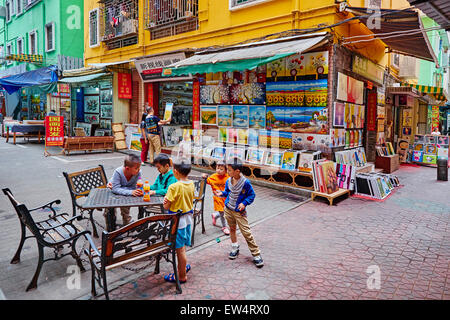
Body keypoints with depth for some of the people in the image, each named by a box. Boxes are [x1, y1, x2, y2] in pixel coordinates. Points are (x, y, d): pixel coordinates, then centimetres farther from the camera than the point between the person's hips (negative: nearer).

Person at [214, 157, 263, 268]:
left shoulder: (245, 182, -17)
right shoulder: (228, 181, -2)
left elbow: (252, 195, -6)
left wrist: (244, 203, -19)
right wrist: (221, 193, -5)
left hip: (239, 211, -5)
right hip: (228, 209, 5)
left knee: (246, 232, -7)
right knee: (232, 229, 18)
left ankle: (256, 254, 3)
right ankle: (235, 248, 38)